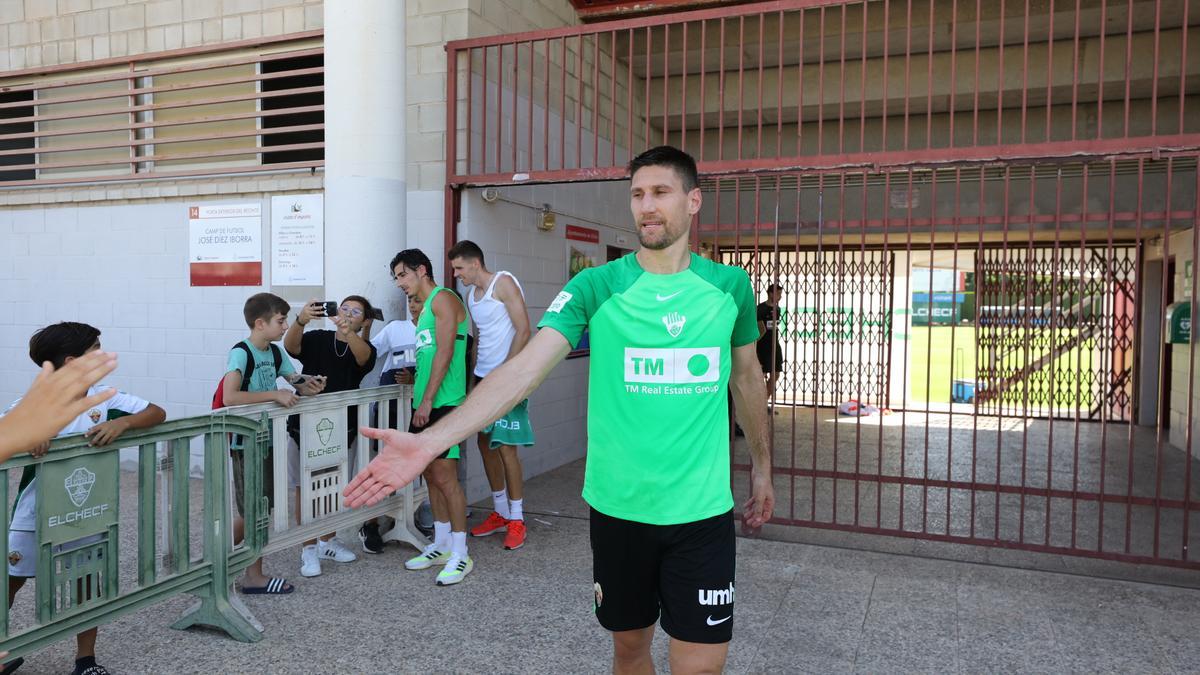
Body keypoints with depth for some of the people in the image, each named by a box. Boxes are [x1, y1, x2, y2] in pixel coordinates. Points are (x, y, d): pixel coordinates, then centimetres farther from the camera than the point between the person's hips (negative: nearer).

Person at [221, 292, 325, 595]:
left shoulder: (275, 353, 7)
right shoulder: (241, 353, -17)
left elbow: (296, 381, 13)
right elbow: (230, 397, -28)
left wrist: (307, 385, -10)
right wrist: (274, 394, -28)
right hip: (245, 443, -8)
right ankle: (254, 577, 14)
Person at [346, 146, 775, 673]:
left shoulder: (731, 286, 1)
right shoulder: (595, 287, -6)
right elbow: (524, 368, -17)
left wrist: (761, 468, 20)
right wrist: (430, 441, -29)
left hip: (702, 511, 1)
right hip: (617, 507, 0)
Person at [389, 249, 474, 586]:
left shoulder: (443, 299, -8)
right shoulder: (424, 307, 20)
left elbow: (445, 352, -17)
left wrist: (427, 400, -18)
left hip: (443, 403, -10)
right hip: (425, 404, 10)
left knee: (444, 476, -8)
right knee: (431, 475, 13)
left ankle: (460, 555, 0)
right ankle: (441, 546, 23)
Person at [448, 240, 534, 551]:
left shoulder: (504, 283, -9)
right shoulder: (471, 294, 15)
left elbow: (523, 331, -15)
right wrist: (474, 374, 11)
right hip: (483, 377, 8)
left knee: (506, 447, -6)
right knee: (486, 444, 10)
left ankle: (516, 520, 5)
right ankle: (500, 513, 23)